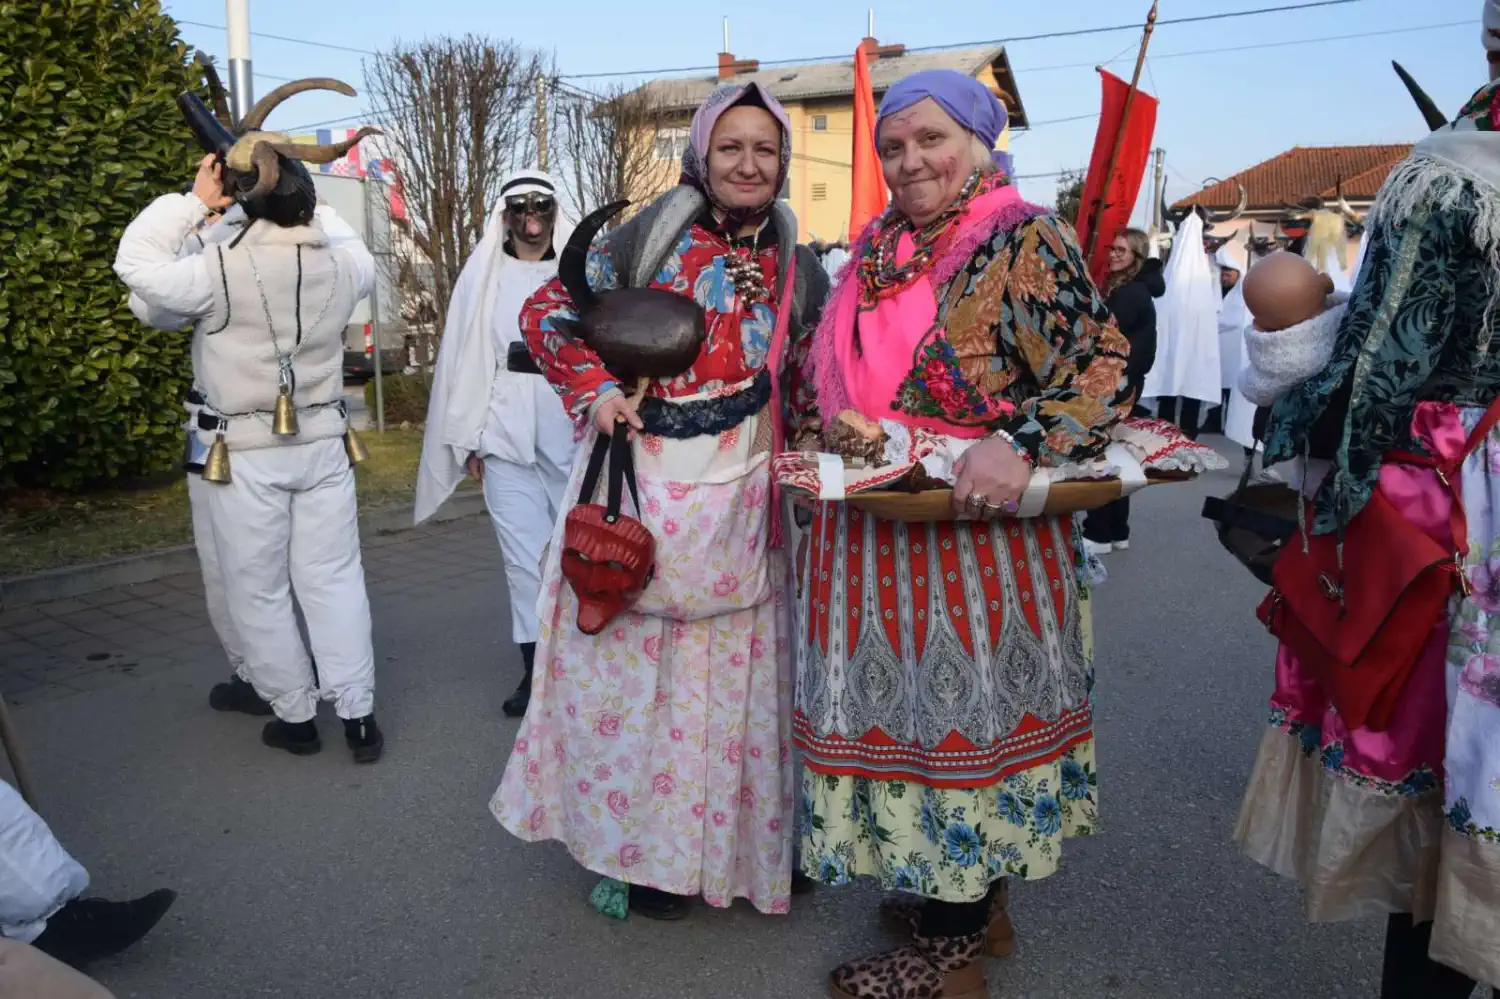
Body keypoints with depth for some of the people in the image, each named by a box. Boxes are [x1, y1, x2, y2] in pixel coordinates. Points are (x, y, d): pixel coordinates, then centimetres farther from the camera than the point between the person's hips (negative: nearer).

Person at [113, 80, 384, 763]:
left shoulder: (222, 271, -15)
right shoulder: (340, 264, -3)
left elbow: (137, 265, -6)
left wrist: (193, 201, -2)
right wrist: (306, 201, 20)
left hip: (247, 450, -3)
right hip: (322, 441, 3)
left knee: (259, 591, 9)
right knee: (334, 578, 8)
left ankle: (295, 716, 18)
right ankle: (358, 715, 9)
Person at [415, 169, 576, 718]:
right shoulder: (482, 278, 5)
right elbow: (465, 361, 7)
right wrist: (470, 439, 6)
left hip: (574, 437, -1)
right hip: (506, 441, 1)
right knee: (524, 558, 5)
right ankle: (535, 669, 14)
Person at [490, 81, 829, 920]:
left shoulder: (796, 264, 6)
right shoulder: (654, 233, -2)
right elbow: (548, 311, 3)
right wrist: (596, 389, -9)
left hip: (743, 493, 2)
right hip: (644, 483, -2)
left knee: (738, 665, 11)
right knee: (636, 661, 7)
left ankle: (744, 836, 30)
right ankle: (649, 847, 26)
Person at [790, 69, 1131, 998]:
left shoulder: (1023, 243, -9)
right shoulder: (879, 251, 13)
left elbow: (1105, 367, -18)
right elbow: (828, 374, 25)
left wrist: (1022, 445, -30)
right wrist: (817, 443, 12)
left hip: (976, 537, -8)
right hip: (876, 540, 8)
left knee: (957, 719, 3)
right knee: (906, 712, 16)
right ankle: (980, 903, 37)